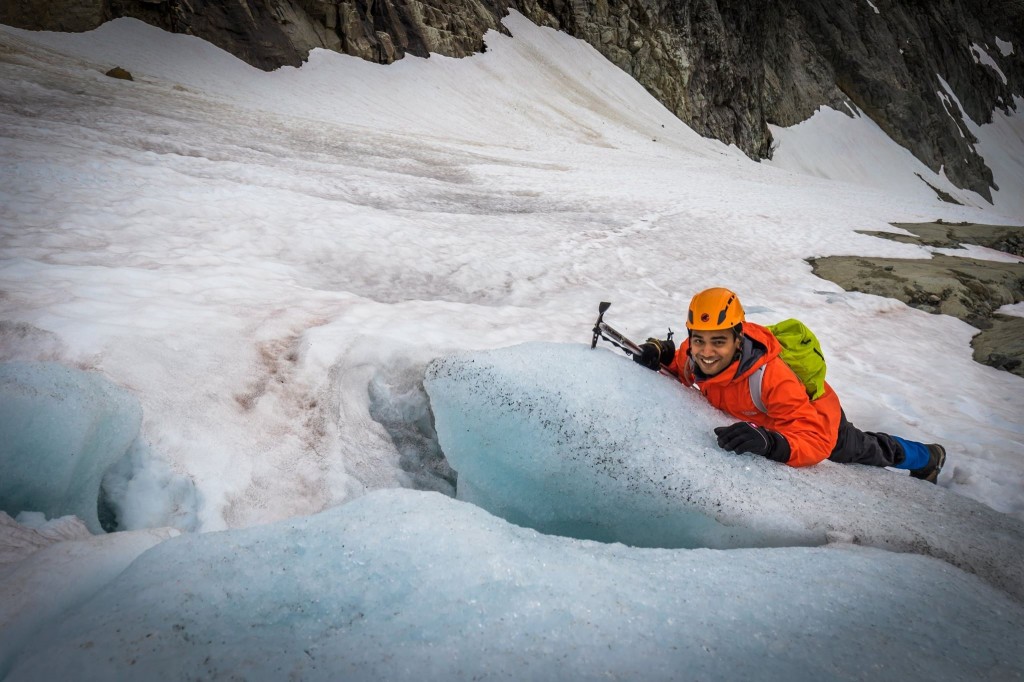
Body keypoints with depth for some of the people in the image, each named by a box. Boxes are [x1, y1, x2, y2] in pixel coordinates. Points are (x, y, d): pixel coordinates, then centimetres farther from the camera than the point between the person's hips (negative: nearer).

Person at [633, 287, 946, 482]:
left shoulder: (771, 377, -49)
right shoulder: (692, 355, -31)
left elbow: (817, 441, -49)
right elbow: (683, 367, -6)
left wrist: (770, 442, -68)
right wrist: (659, 354, -27)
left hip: (817, 418, -4)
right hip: (762, 420, 4)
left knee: (862, 451, 26)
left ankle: (927, 457, 59)